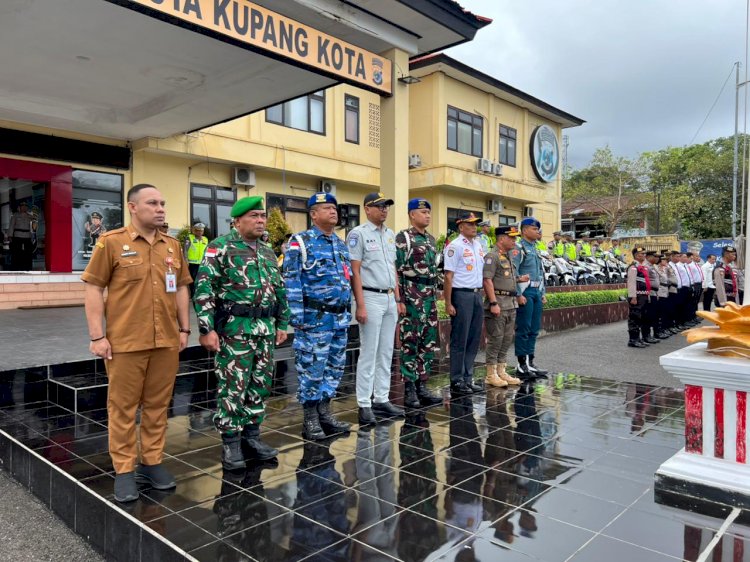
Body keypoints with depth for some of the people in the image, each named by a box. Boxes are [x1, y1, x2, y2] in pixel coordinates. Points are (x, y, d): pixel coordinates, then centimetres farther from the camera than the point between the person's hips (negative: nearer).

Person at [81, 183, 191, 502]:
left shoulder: (173, 246, 10)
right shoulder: (111, 242, -3)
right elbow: (93, 288, -4)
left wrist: (184, 328, 11)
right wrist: (97, 336, -9)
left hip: (166, 341, 4)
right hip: (126, 342, -4)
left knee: (158, 405, 11)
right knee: (123, 406, 5)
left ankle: (152, 462, 25)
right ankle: (124, 470, 17)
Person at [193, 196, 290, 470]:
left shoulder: (268, 252, 15)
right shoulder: (221, 247, -6)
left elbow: (280, 290, 20)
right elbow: (204, 289, -12)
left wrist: (282, 324, 16)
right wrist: (206, 328, -17)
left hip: (265, 328, 7)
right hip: (234, 328, -6)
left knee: (260, 385, 12)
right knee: (232, 387, 0)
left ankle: (251, 436, 26)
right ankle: (230, 442, 13)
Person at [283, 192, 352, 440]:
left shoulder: (341, 244, 15)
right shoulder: (300, 242, -7)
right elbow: (291, 282, -11)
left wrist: (347, 313, 17)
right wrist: (297, 317, -17)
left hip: (340, 318, 7)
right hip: (315, 318, -7)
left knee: (334, 368, 12)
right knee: (312, 369, 0)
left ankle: (324, 414, 25)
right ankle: (310, 420, 12)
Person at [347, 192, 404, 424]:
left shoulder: (390, 234, 15)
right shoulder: (358, 234, -8)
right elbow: (354, 271, -13)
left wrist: (398, 299, 14)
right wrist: (360, 305, -18)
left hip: (390, 298, 7)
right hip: (371, 298, -7)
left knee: (386, 353, 11)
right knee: (368, 353, -3)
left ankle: (381, 399, 20)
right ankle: (364, 405, 5)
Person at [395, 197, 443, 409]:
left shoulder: (431, 239, 16)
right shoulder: (402, 237, -7)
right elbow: (395, 270, -12)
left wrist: (435, 295, 18)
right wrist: (398, 299, -16)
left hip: (430, 296, 8)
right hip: (412, 295, -8)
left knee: (428, 343, 10)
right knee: (410, 343, -2)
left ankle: (422, 386, 19)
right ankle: (409, 390, 5)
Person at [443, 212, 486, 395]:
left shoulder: (478, 246, 15)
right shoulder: (455, 247, -8)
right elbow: (448, 276, -12)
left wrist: (483, 292, 13)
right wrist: (448, 303, -16)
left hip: (477, 294, 8)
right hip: (461, 295, -8)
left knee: (474, 339, 11)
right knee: (460, 340, -1)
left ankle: (468, 379, 21)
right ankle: (456, 382, 7)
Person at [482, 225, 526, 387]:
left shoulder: (508, 256, 18)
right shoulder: (492, 256, -12)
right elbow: (487, 280, -18)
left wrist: (519, 279, 10)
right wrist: (493, 303, -22)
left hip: (511, 303, 9)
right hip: (498, 302, -9)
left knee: (507, 338, 12)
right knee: (495, 339, -4)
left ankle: (501, 371, 21)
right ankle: (491, 375, 4)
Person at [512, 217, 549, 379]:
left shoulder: (535, 249, 19)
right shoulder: (519, 248, -9)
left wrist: (542, 293, 19)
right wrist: (519, 294, -20)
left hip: (536, 292, 9)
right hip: (525, 292, -9)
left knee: (534, 330, 11)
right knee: (523, 330, -4)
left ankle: (530, 363, 18)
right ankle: (522, 365, 2)